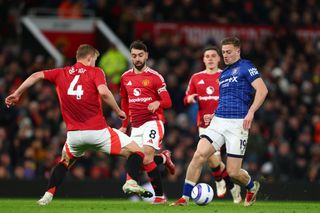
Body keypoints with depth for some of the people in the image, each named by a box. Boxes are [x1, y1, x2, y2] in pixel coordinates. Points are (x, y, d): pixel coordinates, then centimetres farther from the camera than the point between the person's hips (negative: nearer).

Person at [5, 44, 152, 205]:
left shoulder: (61, 73, 13)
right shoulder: (95, 72, 1)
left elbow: (37, 75, 5)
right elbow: (103, 92, -16)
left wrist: (17, 94, 13)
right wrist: (118, 111, -5)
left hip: (74, 133, 4)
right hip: (98, 130, -4)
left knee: (65, 161, 33)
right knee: (135, 151, 5)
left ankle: (48, 195, 18)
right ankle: (131, 182, -21)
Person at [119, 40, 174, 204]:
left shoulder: (155, 77, -3)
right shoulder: (126, 78, 12)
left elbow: (167, 102, -6)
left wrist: (158, 103, -28)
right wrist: (124, 125, 23)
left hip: (153, 121, -6)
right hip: (136, 126, 6)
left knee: (146, 157, -21)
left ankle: (159, 195, -13)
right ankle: (164, 158, 29)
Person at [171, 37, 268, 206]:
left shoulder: (246, 67, -2)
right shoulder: (223, 73, 21)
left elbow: (262, 90, -12)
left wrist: (251, 112, -22)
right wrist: (212, 114, 20)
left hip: (237, 124, -6)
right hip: (218, 121, 6)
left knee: (233, 172, -4)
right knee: (199, 155, -15)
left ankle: (252, 187, 31)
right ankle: (185, 198, -11)